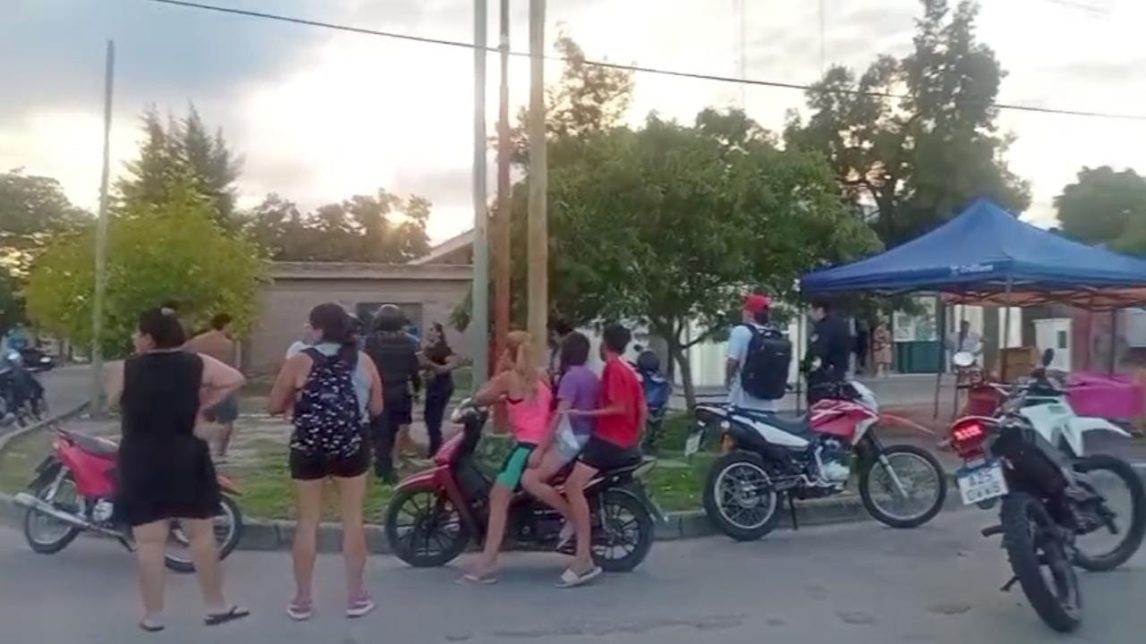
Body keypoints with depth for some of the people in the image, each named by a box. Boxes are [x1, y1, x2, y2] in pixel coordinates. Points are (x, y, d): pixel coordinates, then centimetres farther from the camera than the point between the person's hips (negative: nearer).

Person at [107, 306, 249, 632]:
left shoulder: (128, 368, -4)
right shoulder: (196, 364, -2)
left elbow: (112, 398, 11)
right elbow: (236, 379, -1)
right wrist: (202, 404, 3)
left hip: (140, 462, 0)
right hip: (186, 459, 1)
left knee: (149, 541, 5)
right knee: (202, 534, 8)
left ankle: (153, 615, 13)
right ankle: (216, 607, 15)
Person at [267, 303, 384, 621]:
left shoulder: (300, 362, -6)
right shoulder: (363, 361, 1)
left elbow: (274, 406, -2)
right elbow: (376, 408, 8)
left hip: (308, 449, -1)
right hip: (351, 448, 2)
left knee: (307, 522, 9)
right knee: (353, 520, 10)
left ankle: (302, 599, 16)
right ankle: (356, 596, 16)